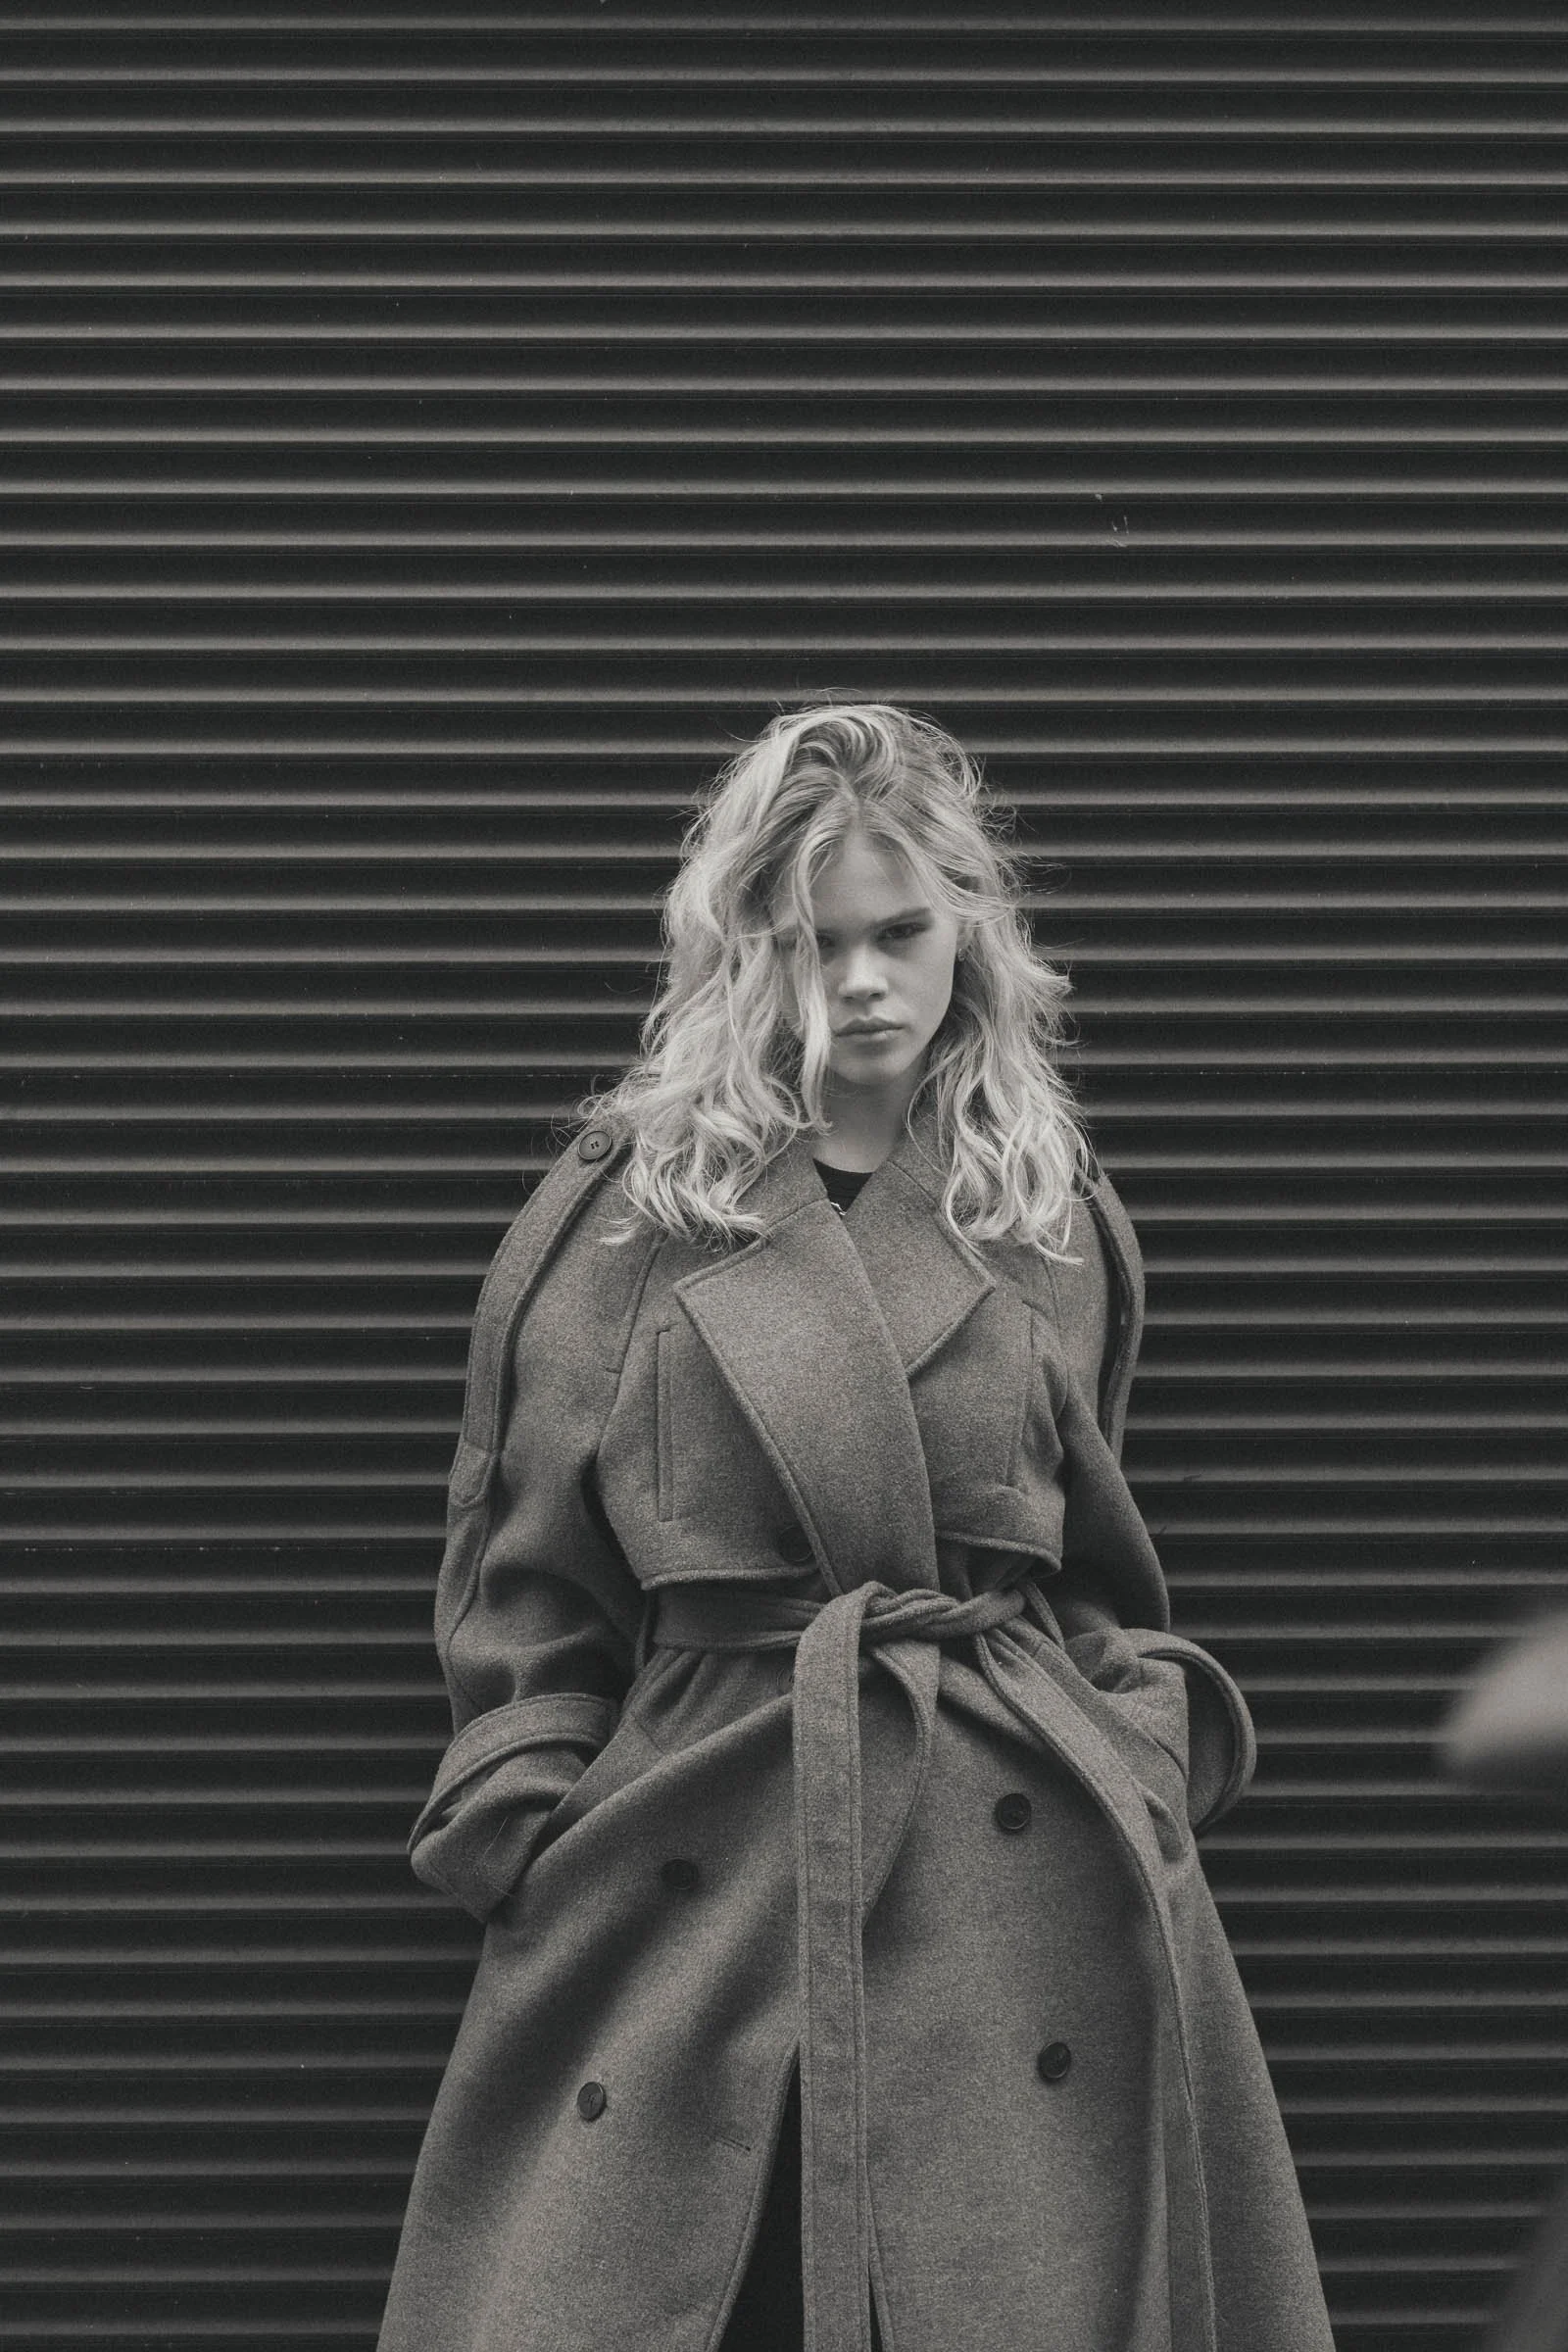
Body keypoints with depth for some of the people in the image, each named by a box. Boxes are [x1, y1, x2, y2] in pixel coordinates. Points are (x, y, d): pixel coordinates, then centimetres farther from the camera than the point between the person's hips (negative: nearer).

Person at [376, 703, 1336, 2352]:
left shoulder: (1053, 1225, 11)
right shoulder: (620, 1217, 4)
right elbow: (523, 1587, 7)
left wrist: (1143, 1765, 6)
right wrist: (530, 1844, -1)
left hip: (1026, 1876, 2)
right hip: (699, 1871, -2)